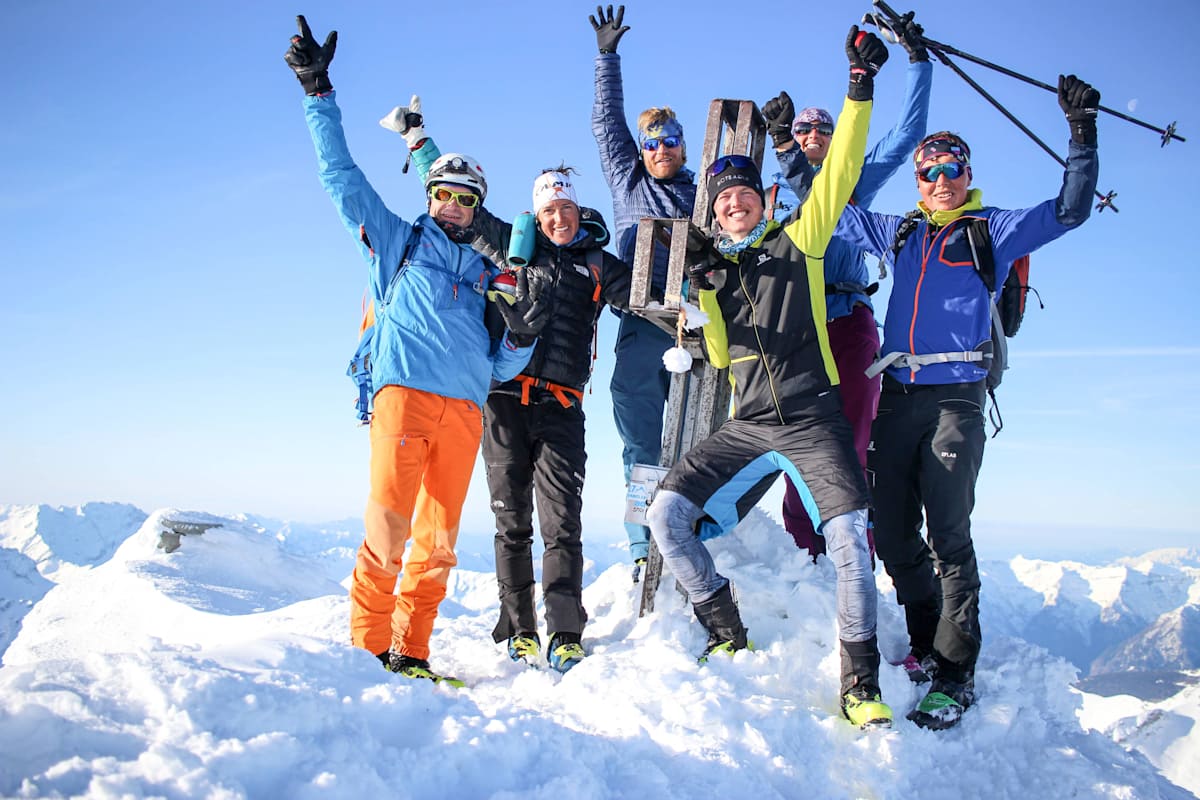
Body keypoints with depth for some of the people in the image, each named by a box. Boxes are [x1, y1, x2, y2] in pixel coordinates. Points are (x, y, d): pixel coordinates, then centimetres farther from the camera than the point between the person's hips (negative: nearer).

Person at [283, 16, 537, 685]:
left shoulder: (487, 275, 25)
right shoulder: (397, 240, 19)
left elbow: (499, 366, 22)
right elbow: (341, 174, 14)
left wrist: (521, 336, 1)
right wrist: (320, 92, 10)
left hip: (466, 410, 3)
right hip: (404, 393, -3)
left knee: (438, 539, -1)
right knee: (388, 522, -14)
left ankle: (411, 651, 5)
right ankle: (368, 644, -5)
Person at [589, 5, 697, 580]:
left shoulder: (703, 194, 20)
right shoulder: (627, 182, 20)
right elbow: (607, 123, 22)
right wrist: (607, 56, 22)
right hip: (641, 329, 0)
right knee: (642, 444, -3)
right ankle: (646, 550, 2)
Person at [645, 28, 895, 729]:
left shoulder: (798, 240, 7)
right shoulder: (714, 269, 15)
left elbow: (840, 171, -2)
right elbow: (718, 356, 8)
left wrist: (861, 86, -8)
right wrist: (707, 298, -8)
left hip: (813, 420, -3)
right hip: (747, 426, 3)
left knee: (851, 535, -19)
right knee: (666, 514, -9)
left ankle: (862, 683, -3)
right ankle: (728, 635, 7)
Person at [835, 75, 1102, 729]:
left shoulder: (995, 231, 9)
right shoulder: (900, 234, 19)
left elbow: (1069, 210, 0)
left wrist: (1082, 134, -9)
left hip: (955, 396, -4)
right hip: (897, 396, 5)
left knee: (947, 534, -10)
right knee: (892, 533, 4)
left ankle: (955, 674, -4)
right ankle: (925, 646, 20)